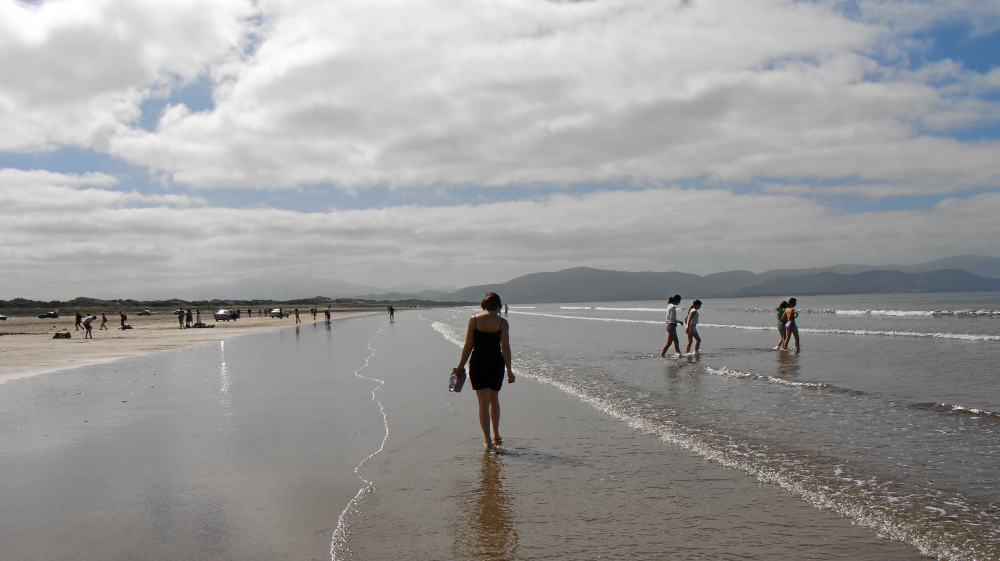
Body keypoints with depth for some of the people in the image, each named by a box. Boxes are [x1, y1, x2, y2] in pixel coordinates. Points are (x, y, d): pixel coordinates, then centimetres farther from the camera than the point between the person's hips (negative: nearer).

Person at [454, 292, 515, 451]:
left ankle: (488, 440, 0)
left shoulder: (474, 320, -5)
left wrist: (461, 365, 6)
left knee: (483, 402, 4)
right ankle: (496, 436, 28)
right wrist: (509, 369, -1)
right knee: (494, 399, 20)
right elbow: (505, 347, -7)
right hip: (496, 364, 1)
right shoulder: (502, 323, -5)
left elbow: (468, 345, -4)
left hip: (477, 364, -1)